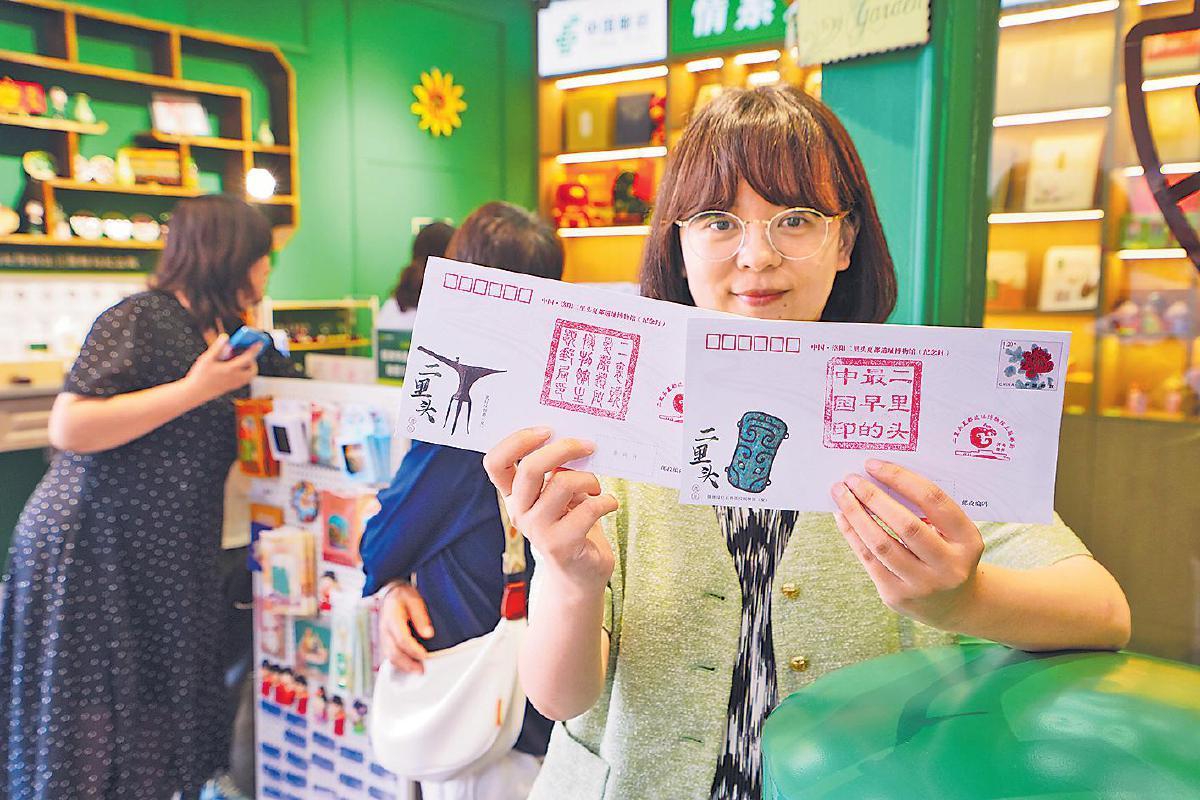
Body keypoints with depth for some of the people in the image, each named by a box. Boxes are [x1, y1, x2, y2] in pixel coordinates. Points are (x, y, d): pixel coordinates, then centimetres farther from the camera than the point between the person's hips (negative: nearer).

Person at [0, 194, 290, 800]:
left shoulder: (226, 333, 12)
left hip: (166, 556, 8)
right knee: (91, 749, 3)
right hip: (92, 551, -7)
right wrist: (195, 389, -21)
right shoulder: (141, 318, -13)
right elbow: (68, 428, -21)